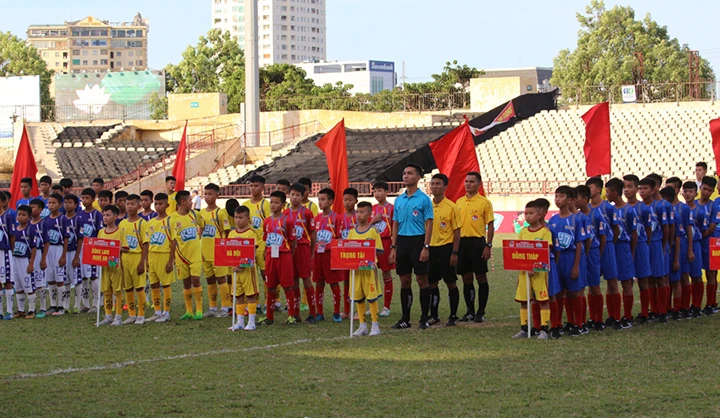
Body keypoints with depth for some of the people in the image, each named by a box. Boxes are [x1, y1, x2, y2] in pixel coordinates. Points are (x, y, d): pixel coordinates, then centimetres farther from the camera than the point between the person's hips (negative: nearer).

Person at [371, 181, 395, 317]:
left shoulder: (391, 208, -3)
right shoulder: (371, 209, 12)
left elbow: (395, 229, -4)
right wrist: (373, 220, -5)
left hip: (386, 243, -5)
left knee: (387, 274, 1)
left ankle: (386, 307, 6)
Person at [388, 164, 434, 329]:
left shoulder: (424, 199, -4)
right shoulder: (399, 200, 12)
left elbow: (429, 224, -7)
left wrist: (426, 247, -14)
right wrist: (393, 247, 10)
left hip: (418, 241, -5)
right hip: (402, 241, 5)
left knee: (422, 280, -1)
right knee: (404, 281, 7)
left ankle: (424, 318, 4)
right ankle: (405, 319, 13)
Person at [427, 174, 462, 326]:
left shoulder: (451, 207, -6)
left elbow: (457, 232, -5)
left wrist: (454, 253, -11)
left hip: (445, 248, -4)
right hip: (430, 247, 4)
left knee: (451, 283, 2)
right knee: (432, 283, 8)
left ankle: (453, 316, 10)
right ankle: (434, 315, 17)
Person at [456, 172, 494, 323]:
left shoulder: (484, 202, -3)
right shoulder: (459, 202, 12)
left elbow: (490, 225, -4)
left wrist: (488, 246, -11)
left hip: (477, 242, -5)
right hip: (462, 241, 5)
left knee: (481, 277, -1)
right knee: (466, 278, 8)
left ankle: (481, 312, 5)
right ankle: (470, 311, 15)